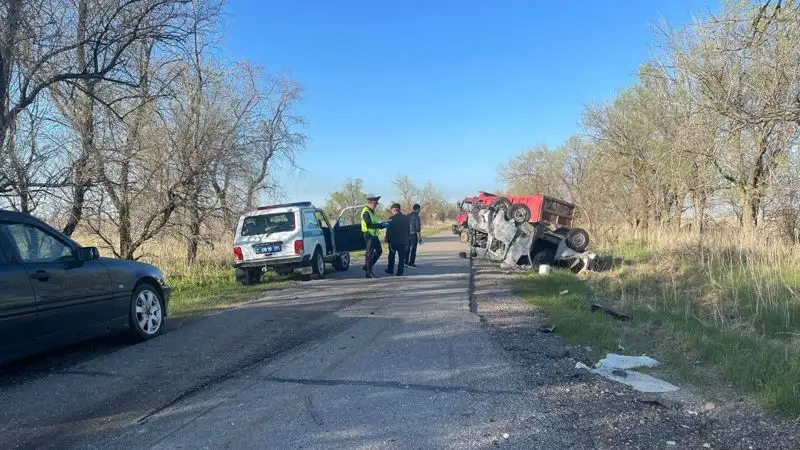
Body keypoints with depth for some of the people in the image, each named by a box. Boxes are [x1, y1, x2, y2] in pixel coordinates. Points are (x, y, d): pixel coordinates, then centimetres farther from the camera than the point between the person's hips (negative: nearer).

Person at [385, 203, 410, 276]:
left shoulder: (392, 218, -10)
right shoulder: (406, 218, 3)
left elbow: (389, 230, -10)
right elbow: (408, 230, 10)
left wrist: (387, 239, 0)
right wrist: (407, 239, 17)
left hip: (393, 240, -2)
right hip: (403, 241, 2)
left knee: (391, 256, 14)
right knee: (401, 257, 4)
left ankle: (390, 270, 21)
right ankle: (400, 272, 2)